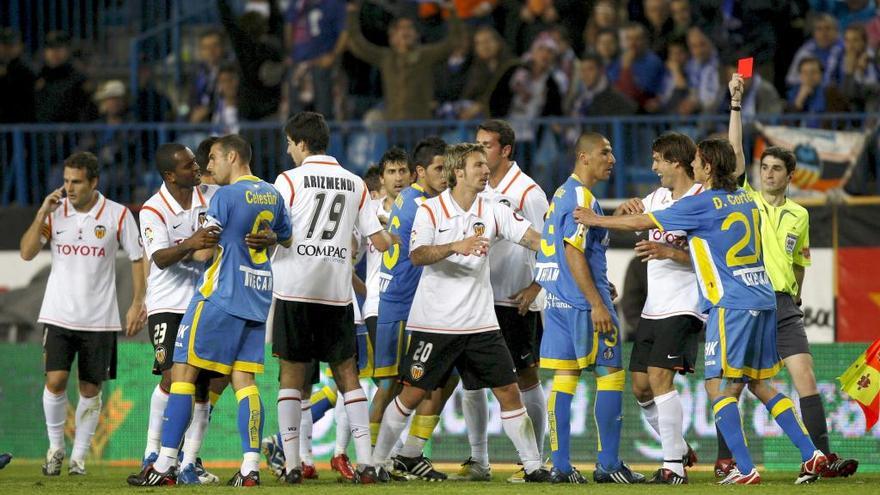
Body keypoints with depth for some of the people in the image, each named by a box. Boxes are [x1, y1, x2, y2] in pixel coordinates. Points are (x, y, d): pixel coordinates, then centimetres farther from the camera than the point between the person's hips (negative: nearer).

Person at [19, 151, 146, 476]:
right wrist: (42, 214, -13)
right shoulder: (54, 212, 1)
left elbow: (138, 259, 5)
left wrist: (137, 303, -3)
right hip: (58, 315, 0)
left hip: (99, 318, 0)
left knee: (91, 389, 4)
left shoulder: (118, 215, -3)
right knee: (55, 380, -11)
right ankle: (55, 447, 9)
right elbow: (27, 253, -3)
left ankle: (79, 456, 16)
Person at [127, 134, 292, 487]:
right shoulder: (273, 196, 12)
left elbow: (203, 253, -9)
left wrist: (191, 245, 11)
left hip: (220, 296, -7)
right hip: (258, 301, 7)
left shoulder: (225, 196, -10)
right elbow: (287, 240, 29)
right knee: (244, 379, 4)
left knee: (182, 373, -3)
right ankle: (251, 467, -7)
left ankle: (165, 464, -6)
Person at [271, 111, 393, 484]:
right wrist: (392, 236, 33)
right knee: (346, 374, 9)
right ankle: (365, 460, 0)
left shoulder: (290, 181, -3)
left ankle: (291, 463, -1)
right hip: (337, 292, 3)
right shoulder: (355, 184, 10)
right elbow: (380, 242, 11)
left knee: (292, 372, 4)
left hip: (295, 289, -3)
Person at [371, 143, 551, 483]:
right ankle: (377, 460, 12)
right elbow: (417, 255, -17)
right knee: (412, 394, -1)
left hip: (480, 323, 3)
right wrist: (456, 247, -31)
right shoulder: (431, 210, -4)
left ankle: (533, 465, 7)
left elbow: (533, 238, 1)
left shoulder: (492, 212, 6)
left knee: (508, 392, 0)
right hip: (435, 323, -3)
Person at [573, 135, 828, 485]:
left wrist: (595, 220, 10)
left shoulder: (702, 204, -9)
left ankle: (745, 469, -12)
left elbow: (643, 223, -3)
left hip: (731, 305, -8)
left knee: (718, 386, -4)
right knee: (760, 384, 15)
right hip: (763, 301, 8)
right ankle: (811, 454, 10)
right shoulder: (745, 199, 14)